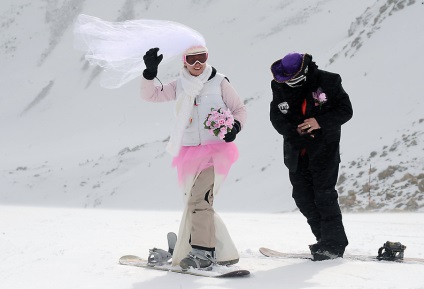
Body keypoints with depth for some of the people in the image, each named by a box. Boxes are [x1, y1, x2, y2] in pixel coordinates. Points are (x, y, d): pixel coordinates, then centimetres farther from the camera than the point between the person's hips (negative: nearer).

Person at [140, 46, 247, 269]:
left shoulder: (219, 82, 2)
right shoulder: (179, 86, 11)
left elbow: (239, 109, 7)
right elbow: (150, 95, 8)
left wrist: (235, 127, -12)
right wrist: (150, 72, -8)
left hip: (216, 149, -5)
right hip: (190, 153, 5)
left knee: (198, 199, -21)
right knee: (197, 201, 7)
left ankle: (201, 251, -23)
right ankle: (224, 253, 15)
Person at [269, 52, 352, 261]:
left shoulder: (328, 82, -11)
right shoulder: (280, 87, -1)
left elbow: (345, 110, -8)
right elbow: (276, 118, 2)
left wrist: (320, 122, -23)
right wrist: (294, 131, -16)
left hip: (324, 147, -5)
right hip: (296, 148, 5)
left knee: (324, 193, -10)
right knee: (302, 196, 2)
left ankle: (334, 245, -5)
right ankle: (325, 239, 12)